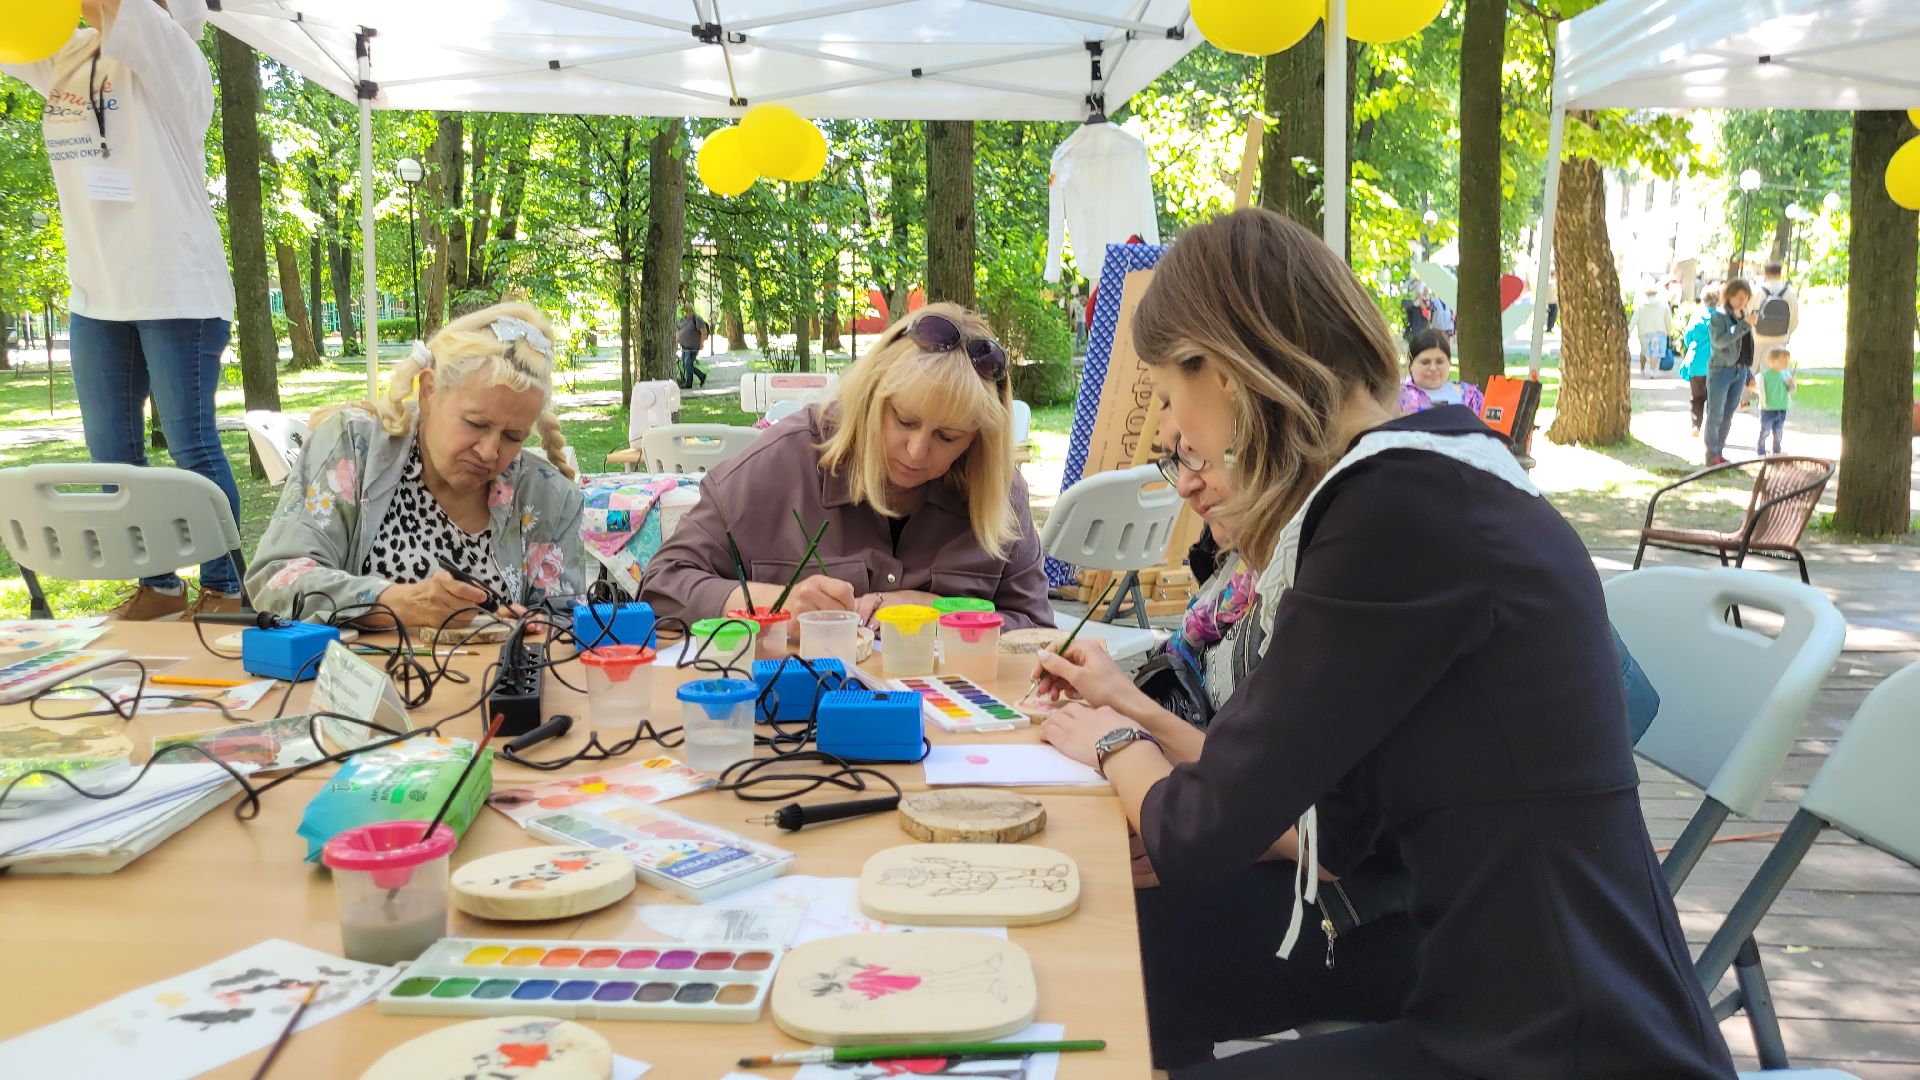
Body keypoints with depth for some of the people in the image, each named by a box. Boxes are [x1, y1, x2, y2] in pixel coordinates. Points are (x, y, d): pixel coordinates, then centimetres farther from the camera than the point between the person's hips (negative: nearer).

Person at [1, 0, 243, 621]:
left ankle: (223, 589, 7)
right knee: (111, 455, 8)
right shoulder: (63, 59, 14)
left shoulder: (167, 56, -7)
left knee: (191, 447, -4)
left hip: (178, 291, -7)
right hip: (96, 296, 7)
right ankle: (159, 587, 19)